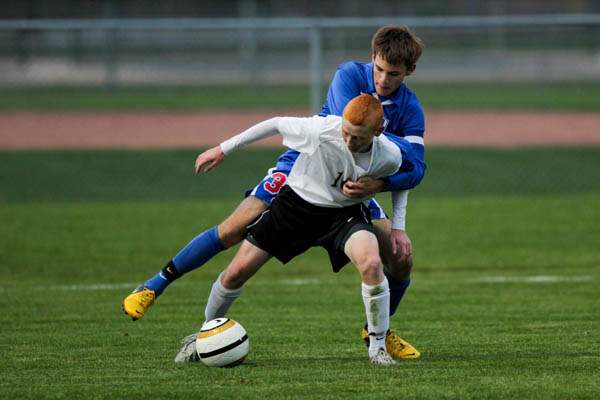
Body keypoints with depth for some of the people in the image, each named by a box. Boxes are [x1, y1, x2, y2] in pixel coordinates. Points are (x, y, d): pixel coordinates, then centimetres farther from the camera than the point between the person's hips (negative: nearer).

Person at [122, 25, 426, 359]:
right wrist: (402, 147, -27)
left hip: (351, 184, 3)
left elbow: (415, 170, -19)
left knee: (401, 255, -10)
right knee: (236, 227, -18)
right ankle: (153, 287, -7)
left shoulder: (410, 109, -9)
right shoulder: (350, 75, -16)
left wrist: (377, 184, -38)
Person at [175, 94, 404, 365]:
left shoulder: (390, 157, -24)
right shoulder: (321, 129, -30)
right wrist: (223, 149, -3)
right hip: (296, 201, 0)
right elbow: (276, 124, -11)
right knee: (238, 271, -1)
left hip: (344, 213, 0)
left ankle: (378, 346, -10)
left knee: (372, 263, -31)